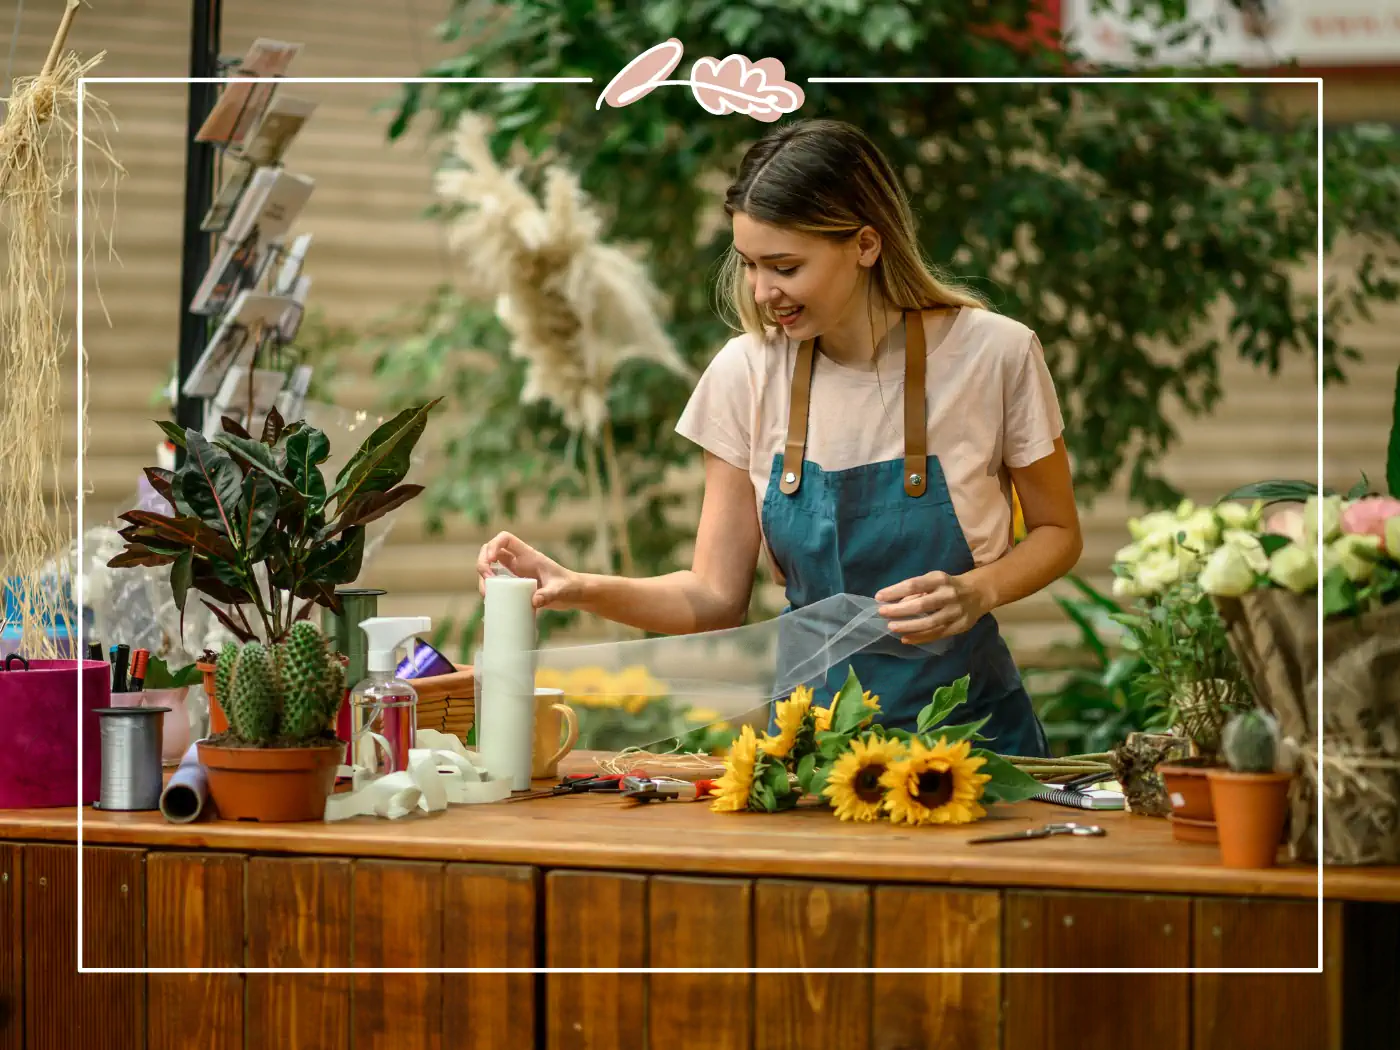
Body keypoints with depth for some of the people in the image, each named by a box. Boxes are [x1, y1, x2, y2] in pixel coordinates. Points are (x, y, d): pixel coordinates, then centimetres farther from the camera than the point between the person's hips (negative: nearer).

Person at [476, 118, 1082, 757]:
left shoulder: (994, 355, -10)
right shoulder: (748, 371, -3)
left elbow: (1056, 534, 5)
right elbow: (717, 597, 0)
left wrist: (978, 591, -15)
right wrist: (583, 590, -17)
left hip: (968, 722, -2)